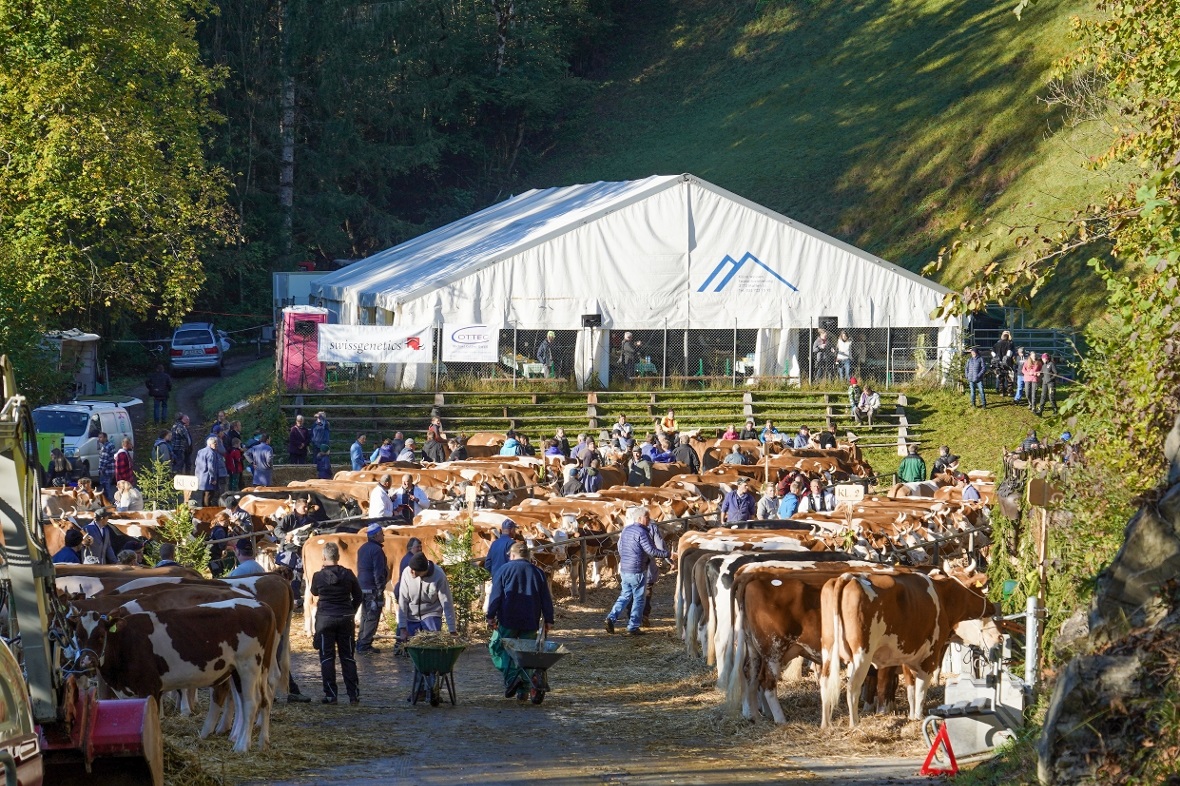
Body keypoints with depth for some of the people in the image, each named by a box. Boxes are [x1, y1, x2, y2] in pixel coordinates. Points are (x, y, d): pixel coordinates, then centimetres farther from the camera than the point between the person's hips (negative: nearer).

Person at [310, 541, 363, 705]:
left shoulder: (319, 576, -10)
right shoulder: (348, 574, -4)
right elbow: (358, 597, 4)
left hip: (325, 619, -2)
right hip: (346, 619, 2)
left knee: (327, 657, 5)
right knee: (348, 657, 9)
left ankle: (330, 695, 1)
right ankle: (354, 694, 7)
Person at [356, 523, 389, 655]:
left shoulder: (362, 549, 14)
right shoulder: (376, 550, -15)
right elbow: (378, 572, -19)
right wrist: (380, 589, -15)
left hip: (362, 588, 9)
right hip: (373, 589, -9)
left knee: (365, 616, 16)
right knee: (372, 617, -5)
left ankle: (361, 643, 18)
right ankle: (365, 644, -6)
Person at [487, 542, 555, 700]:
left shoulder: (504, 570, 1)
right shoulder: (537, 572, 11)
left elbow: (495, 596, -5)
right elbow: (546, 599, 11)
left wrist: (491, 616, -3)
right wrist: (548, 620, 14)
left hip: (508, 622, -3)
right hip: (530, 622, 3)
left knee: (497, 647, 6)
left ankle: (511, 675, -16)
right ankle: (523, 690, 4)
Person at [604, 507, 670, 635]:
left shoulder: (626, 530, 10)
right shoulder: (641, 532, -15)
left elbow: (620, 549, 20)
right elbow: (651, 551, -19)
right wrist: (667, 554, -8)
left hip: (624, 570, 8)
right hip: (637, 571, -8)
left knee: (625, 596, 18)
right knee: (639, 599, 3)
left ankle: (612, 618, 3)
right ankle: (633, 627, 4)